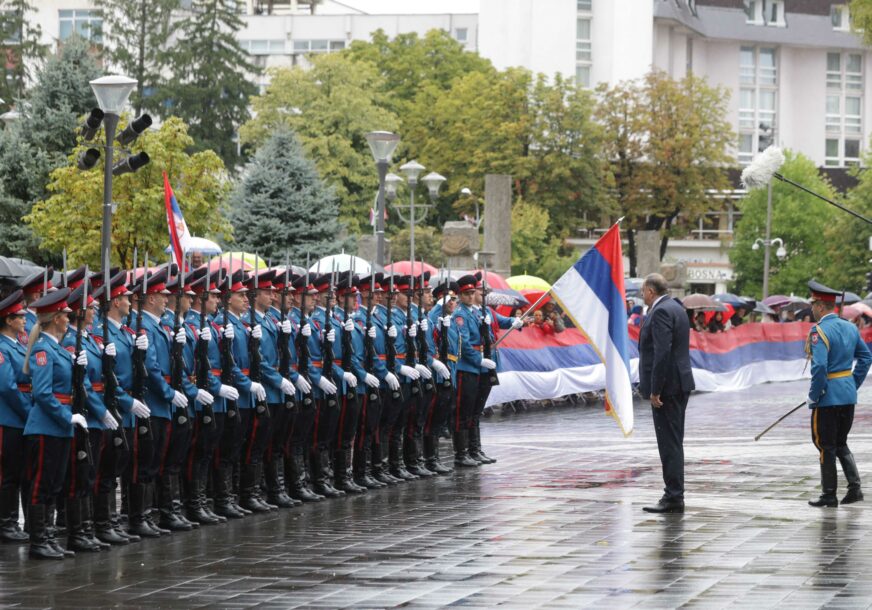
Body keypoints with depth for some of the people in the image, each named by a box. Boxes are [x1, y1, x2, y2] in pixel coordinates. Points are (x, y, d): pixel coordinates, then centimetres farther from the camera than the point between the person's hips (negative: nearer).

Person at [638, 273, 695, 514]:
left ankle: (674, 498, -7)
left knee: (670, 443, -8)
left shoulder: (661, 312, -15)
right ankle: (674, 495, 17)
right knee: (673, 442, 13)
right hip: (680, 384, 10)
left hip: (667, 385, -10)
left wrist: (655, 390, -21)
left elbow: (662, 352, -23)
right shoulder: (676, 309, 16)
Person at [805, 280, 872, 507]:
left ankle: (829, 495, 8)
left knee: (826, 446, 4)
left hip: (828, 397, -7)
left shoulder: (819, 331, -18)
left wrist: (813, 397, -15)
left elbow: (819, 367, -26)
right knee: (841, 444, 19)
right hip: (849, 396, 7)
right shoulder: (850, 327, 7)